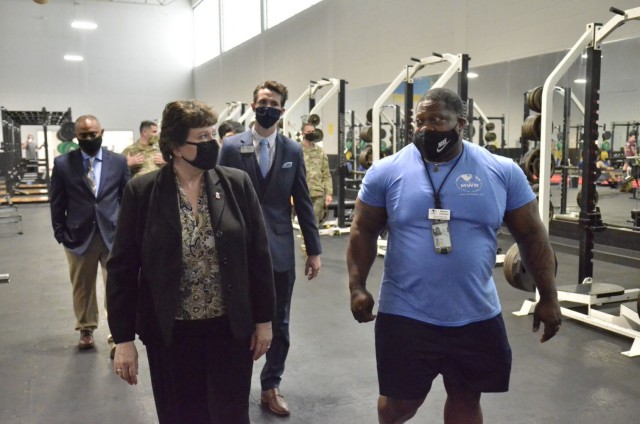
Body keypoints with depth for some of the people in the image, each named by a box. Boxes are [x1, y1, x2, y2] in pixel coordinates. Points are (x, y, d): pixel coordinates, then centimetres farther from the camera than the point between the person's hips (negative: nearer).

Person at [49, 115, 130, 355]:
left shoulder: (118, 162, 3)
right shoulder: (63, 163, 1)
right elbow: (57, 202, 4)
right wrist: (61, 232, -1)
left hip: (113, 234, 0)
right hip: (79, 235, 1)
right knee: (82, 287, 13)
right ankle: (86, 330, 32)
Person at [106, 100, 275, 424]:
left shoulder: (237, 184, -3)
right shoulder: (141, 191, -7)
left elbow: (259, 256, 1)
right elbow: (122, 268, -4)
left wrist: (263, 319, 1)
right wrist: (123, 338, -5)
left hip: (231, 328, 1)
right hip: (170, 333, 0)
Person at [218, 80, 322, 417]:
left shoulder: (293, 150, 4)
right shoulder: (231, 147, -2)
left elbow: (303, 203, 5)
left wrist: (313, 249, 3)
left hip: (280, 248, 2)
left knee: (279, 324, 10)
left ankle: (270, 387, 26)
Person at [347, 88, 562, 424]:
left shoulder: (502, 171, -4)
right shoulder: (386, 171, -6)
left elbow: (531, 235, 3)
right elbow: (363, 232, 2)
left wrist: (548, 297, 3)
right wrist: (357, 287, -6)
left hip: (476, 316, 1)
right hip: (405, 314, -1)